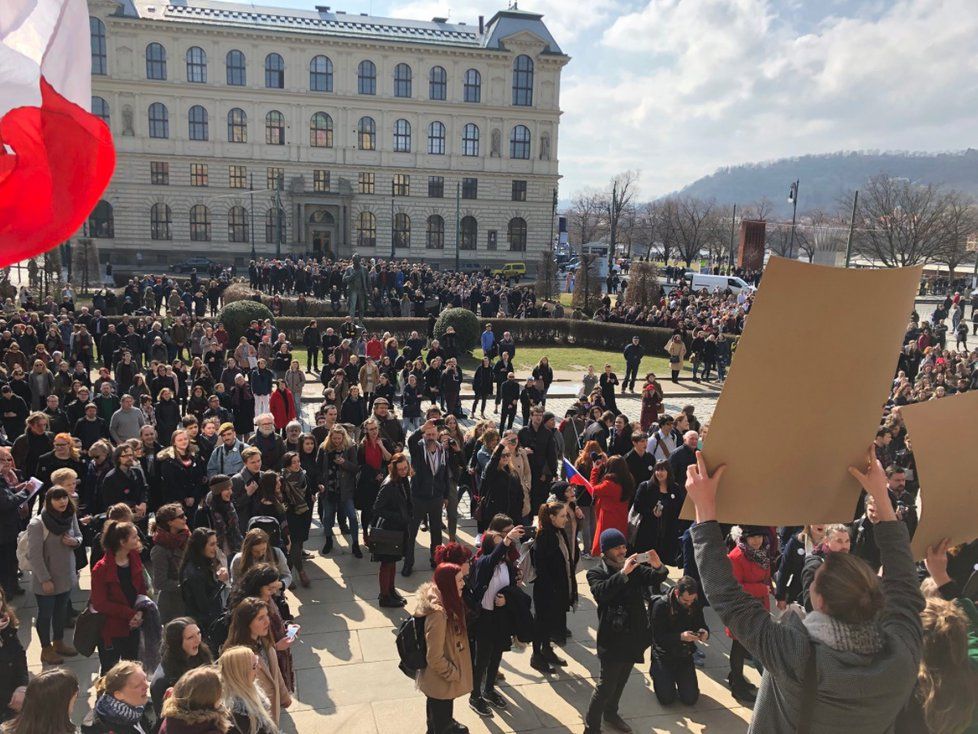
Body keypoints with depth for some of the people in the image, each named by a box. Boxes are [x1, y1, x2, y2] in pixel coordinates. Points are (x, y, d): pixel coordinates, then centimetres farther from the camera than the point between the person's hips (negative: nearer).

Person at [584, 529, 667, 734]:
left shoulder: (634, 567, 4)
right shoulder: (596, 573, -10)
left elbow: (655, 579, -3)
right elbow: (601, 592, -29)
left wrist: (657, 567, -25)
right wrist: (623, 573, -37)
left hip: (634, 634, 6)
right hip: (612, 638, -5)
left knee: (621, 679, 21)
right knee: (606, 684, -2)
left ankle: (611, 713, 42)